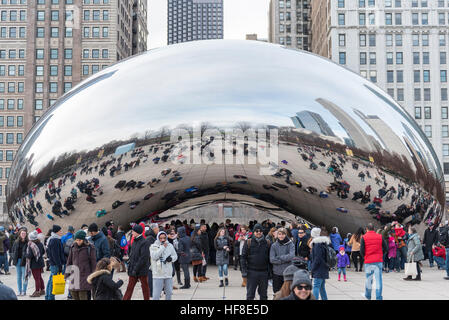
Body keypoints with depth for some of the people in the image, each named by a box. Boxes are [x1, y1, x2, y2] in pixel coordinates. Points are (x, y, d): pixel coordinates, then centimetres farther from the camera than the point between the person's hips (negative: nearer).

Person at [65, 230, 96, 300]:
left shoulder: (89, 248, -4)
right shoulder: (73, 247, 8)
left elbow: (93, 263, -2)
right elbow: (69, 261, 15)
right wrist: (67, 274, 14)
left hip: (84, 275, -5)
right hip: (74, 274, 5)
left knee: (82, 295, -11)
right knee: (73, 293, 5)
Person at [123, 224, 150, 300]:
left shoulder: (144, 242, -14)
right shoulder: (134, 242, 12)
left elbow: (143, 258, -18)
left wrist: (136, 269, -18)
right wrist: (130, 267, 10)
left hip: (142, 270, -7)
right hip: (133, 271, 7)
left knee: (145, 287, 6)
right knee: (130, 287, 6)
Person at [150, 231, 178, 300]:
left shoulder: (170, 246, 7)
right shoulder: (153, 246, -4)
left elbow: (175, 256, 14)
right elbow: (154, 256, -19)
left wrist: (171, 258, -9)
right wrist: (162, 247, -17)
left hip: (168, 274, 4)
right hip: (158, 275, -4)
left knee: (169, 292, 16)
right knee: (156, 294, -5)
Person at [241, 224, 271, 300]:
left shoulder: (267, 243, 5)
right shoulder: (248, 242, 0)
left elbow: (270, 258, 9)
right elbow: (243, 257, -1)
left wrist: (270, 271, 4)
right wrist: (244, 270, -8)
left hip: (264, 272, 2)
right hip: (252, 272, -2)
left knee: (263, 294, 10)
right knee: (250, 294, 3)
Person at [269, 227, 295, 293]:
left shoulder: (290, 244, -1)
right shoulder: (274, 246, 3)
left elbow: (291, 256, -17)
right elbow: (272, 259, -7)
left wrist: (279, 257, -11)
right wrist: (285, 260, -12)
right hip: (277, 273, 2)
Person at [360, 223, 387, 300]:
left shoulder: (364, 237, -3)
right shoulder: (380, 236, 3)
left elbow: (361, 251, -7)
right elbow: (385, 248, 4)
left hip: (368, 262, -1)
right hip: (379, 261, 1)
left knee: (369, 279, 12)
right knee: (378, 279, 2)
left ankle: (368, 296, 25)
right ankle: (379, 297, 1)